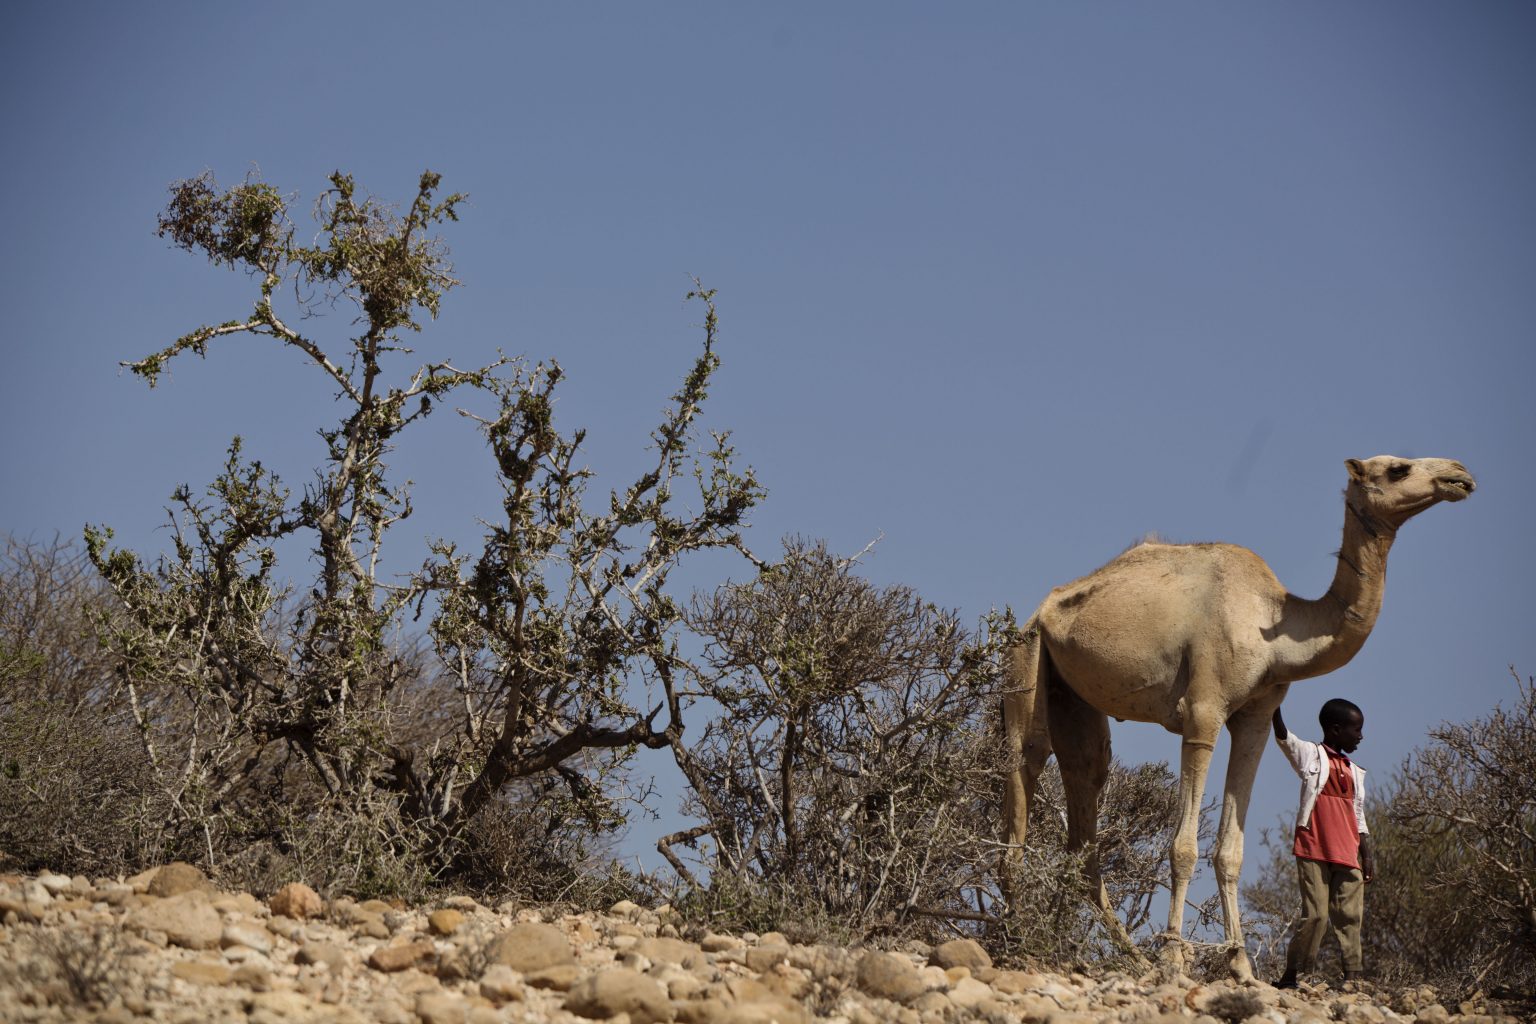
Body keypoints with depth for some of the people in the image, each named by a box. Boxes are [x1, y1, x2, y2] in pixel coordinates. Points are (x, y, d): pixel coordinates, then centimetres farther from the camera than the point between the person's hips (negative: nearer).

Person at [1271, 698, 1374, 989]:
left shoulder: (1355, 772, 21)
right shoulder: (1310, 755, 5)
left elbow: (1359, 817, 21)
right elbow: (1282, 735, -12)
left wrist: (1367, 856, 11)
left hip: (1347, 855, 5)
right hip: (1313, 850, -5)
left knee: (1351, 916, 0)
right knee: (1315, 915, -9)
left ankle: (1354, 977, -1)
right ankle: (1290, 974, -1)